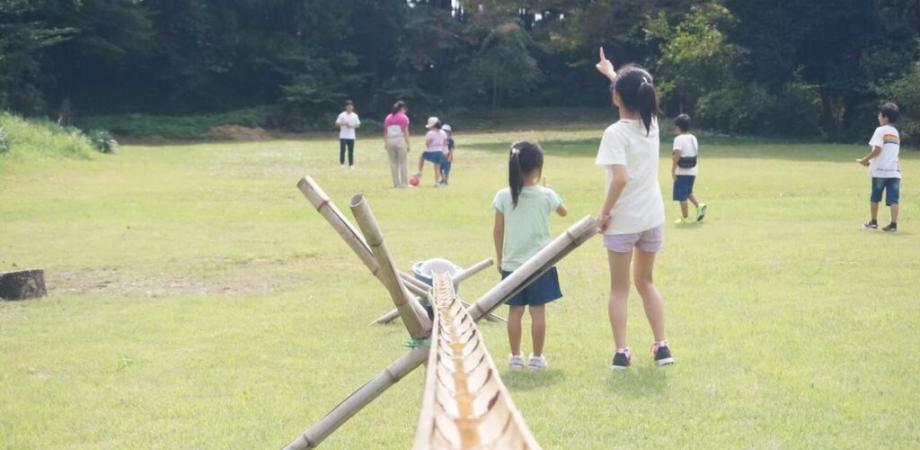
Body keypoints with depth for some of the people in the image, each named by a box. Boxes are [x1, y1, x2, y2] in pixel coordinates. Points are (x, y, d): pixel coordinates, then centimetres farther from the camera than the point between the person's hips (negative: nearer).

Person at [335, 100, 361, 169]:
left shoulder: (355, 116, 6)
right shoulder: (342, 115, -2)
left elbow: (358, 125, 9)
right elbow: (337, 124, -2)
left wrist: (352, 126, -10)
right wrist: (344, 124, -18)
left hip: (351, 137, 2)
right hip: (343, 136, -2)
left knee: (351, 151, 4)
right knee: (342, 150, -8)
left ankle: (351, 164, 11)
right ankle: (342, 163, 4)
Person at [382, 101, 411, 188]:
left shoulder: (388, 117, 11)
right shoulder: (404, 117, -4)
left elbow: (385, 132, 10)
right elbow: (405, 132, -8)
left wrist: (385, 143, 15)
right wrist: (408, 144, -6)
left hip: (390, 141, 5)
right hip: (400, 141, -5)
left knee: (393, 163, 9)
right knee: (403, 163, 0)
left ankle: (396, 183, 11)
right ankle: (404, 183, -2)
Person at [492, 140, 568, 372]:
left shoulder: (503, 196, -6)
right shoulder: (546, 195, -8)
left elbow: (498, 231, 0)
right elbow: (564, 212, 12)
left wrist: (499, 257, 12)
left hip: (512, 263, 2)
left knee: (515, 311, 8)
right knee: (538, 311, 4)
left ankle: (516, 356, 13)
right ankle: (537, 357, 9)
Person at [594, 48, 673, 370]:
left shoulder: (615, 133, -17)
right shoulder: (652, 123, 2)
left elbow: (621, 177, -27)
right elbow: (636, 94, 24)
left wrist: (604, 211, -16)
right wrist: (612, 73, 36)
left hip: (623, 221, -5)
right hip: (652, 218, 5)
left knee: (619, 288, 8)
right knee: (645, 282, 20)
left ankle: (621, 352, 6)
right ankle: (661, 346, 15)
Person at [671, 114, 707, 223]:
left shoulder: (679, 139, -15)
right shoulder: (693, 138, 9)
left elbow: (677, 155, -21)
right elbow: (697, 154, 13)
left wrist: (673, 170, -17)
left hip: (682, 171, -8)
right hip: (692, 171, 8)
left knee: (681, 195, 2)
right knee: (688, 192, 23)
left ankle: (685, 218, 6)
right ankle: (699, 206, 2)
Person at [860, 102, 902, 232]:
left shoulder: (881, 130, -6)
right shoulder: (896, 133, 18)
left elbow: (877, 150, -16)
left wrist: (866, 159, -3)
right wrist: (871, 161, 18)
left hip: (880, 170, -5)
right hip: (894, 170, 5)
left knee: (875, 197, 10)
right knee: (893, 199, -1)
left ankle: (873, 222, 18)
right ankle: (893, 224, -8)